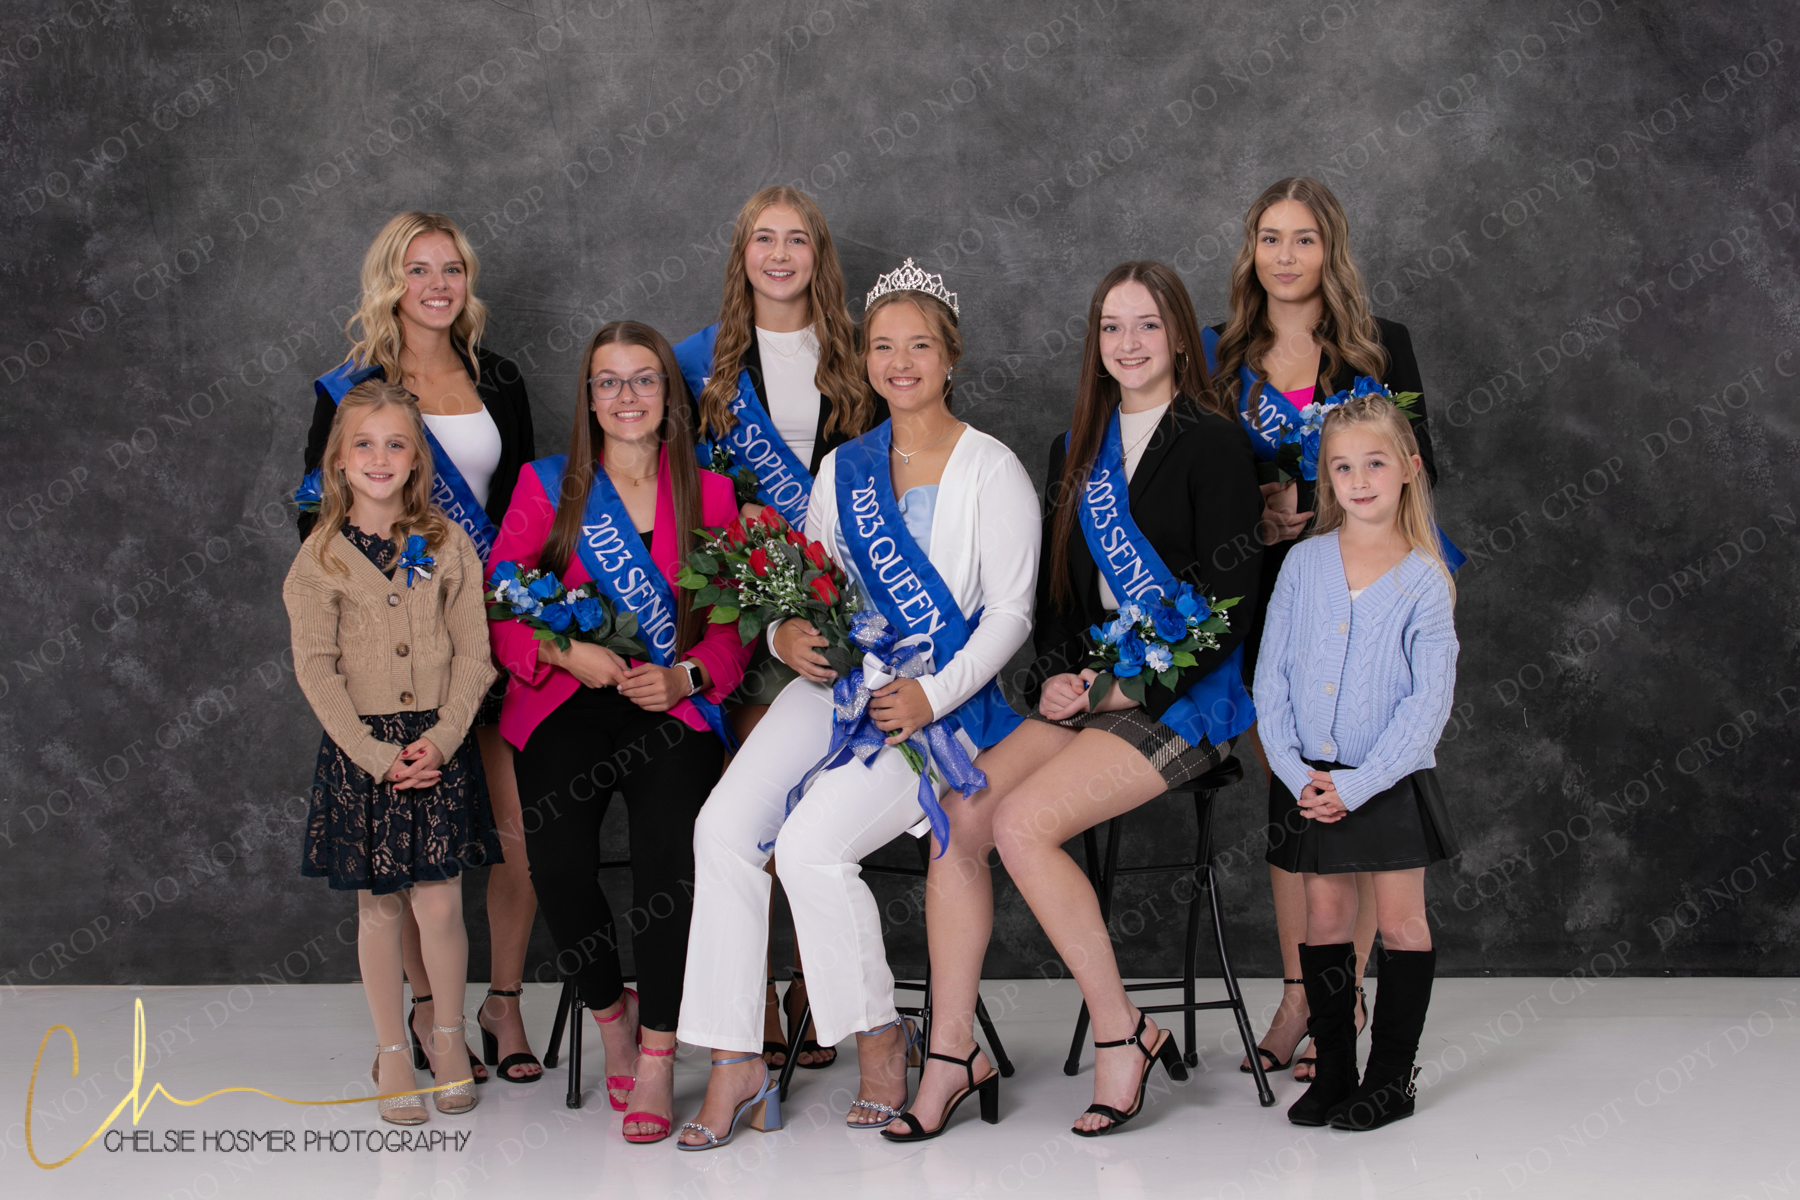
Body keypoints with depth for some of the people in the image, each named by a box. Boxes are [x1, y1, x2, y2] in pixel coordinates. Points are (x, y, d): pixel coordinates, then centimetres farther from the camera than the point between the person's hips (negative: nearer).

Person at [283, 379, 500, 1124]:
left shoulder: (448, 546, 3)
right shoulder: (321, 557, -1)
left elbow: (473, 652, 1)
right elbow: (317, 670, -5)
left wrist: (441, 739, -11)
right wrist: (377, 756, -13)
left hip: (437, 745, 0)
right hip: (359, 748, 0)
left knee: (439, 904, -2)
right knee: (378, 909, 6)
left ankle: (448, 1038, 20)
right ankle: (391, 1053, 20)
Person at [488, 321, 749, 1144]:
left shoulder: (710, 495, 13)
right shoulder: (547, 486, 11)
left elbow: (733, 626, 12)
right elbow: (498, 609, 7)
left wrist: (686, 675, -8)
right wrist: (567, 651, -12)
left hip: (674, 705, 0)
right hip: (568, 705, 0)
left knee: (674, 848, -29)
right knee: (556, 860, -26)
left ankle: (657, 1058, -16)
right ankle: (611, 1013, 4)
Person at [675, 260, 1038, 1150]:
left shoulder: (992, 471, 2)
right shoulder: (843, 469, 18)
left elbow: (1010, 612, -3)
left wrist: (931, 697, -16)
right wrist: (787, 634, -5)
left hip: (939, 704, -5)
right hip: (835, 682, 5)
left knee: (811, 842, -27)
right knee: (725, 825, -21)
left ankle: (878, 1038, -4)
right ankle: (735, 1064, -16)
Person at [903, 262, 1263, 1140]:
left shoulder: (1212, 442, -4)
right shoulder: (1077, 448, 16)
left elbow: (1231, 602, -9)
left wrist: (1142, 685, -15)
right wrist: (1055, 674, 1)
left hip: (1184, 696, -6)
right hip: (1092, 689, 6)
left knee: (1021, 823, -25)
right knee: (958, 813, -16)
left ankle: (1122, 1033, -10)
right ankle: (951, 1052, -9)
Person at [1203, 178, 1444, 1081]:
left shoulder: (1382, 347, 4)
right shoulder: (1223, 355, 9)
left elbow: (1419, 467, 3)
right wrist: (1255, 512, -9)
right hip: (1265, 591, 2)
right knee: (1285, 795, 5)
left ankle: (1347, 994, 5)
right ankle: (1296, 996, 12)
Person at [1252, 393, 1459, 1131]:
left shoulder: (1424, 580, -7)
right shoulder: (1303, 563, 1)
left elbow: (1429, 701, -10)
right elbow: (1271, 676, 2)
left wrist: (1358, 786, -16)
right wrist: (1295, 772, -9)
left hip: (1391, 779, -3)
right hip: (1310, 778, 3)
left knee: (1400, 923, 4)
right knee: (1324, 919, 9)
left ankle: (1392, 1077, 14)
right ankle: (1332, 1069, 19)